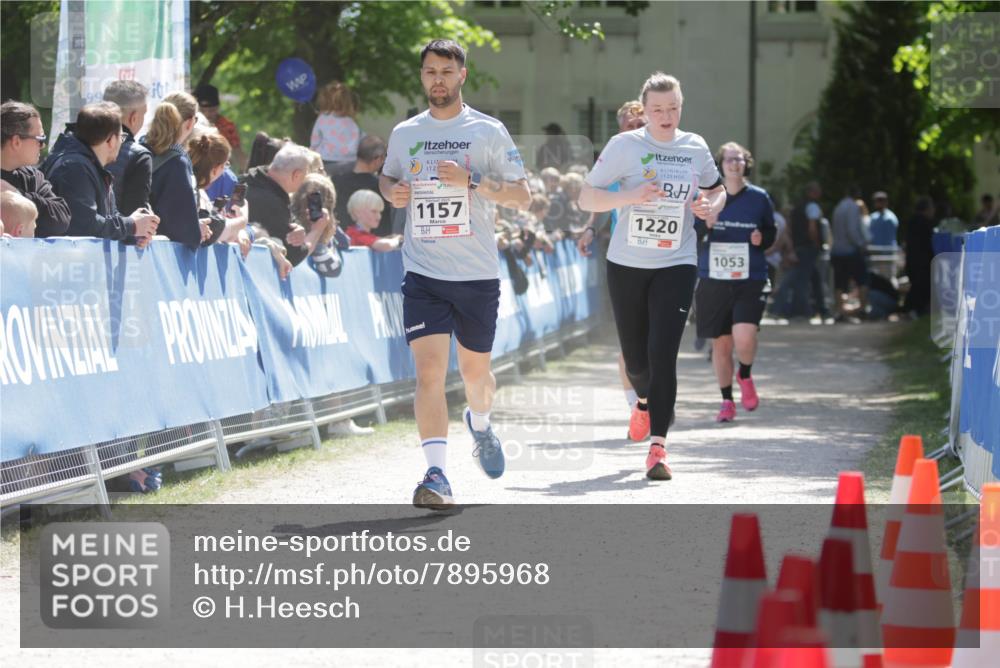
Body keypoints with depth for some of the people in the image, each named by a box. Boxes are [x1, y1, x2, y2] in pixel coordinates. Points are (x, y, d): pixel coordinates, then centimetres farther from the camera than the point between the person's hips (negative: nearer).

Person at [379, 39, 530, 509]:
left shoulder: (488, 131, -1)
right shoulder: (404, 133, 8)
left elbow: (523, 197, -3)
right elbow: (386, 176, 26)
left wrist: (472, 181, -18)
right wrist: (391, 191, 2)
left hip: (477, 275, -1)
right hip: (423, 273, 1)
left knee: (475, 370, 13)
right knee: (429, 371, -14)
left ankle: (479, 422, 48)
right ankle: (437, 475, -19)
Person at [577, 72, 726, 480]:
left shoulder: (695, 148, 4)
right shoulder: (624, 146, -4)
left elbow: (718, 189, 22)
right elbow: (586, 198, -5)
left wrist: (712, 205, -2)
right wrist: (631, 196, -21)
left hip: (676, 265, 0)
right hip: (627, 264, 0)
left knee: (663, 353, -14)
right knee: (635, 356, 10)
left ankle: (658, 446, -14)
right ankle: (645, 401, 46)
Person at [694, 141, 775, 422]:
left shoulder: (759, 198, 4)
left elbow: (771, 231, 14)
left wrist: (761, 239, -8)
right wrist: (705, 226, -17)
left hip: (750, 280, -1)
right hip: (714, 280, 1)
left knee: (744, 336, -19)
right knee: (720, 343, 5)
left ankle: (745, 377, 14)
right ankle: (727, 401, 21)